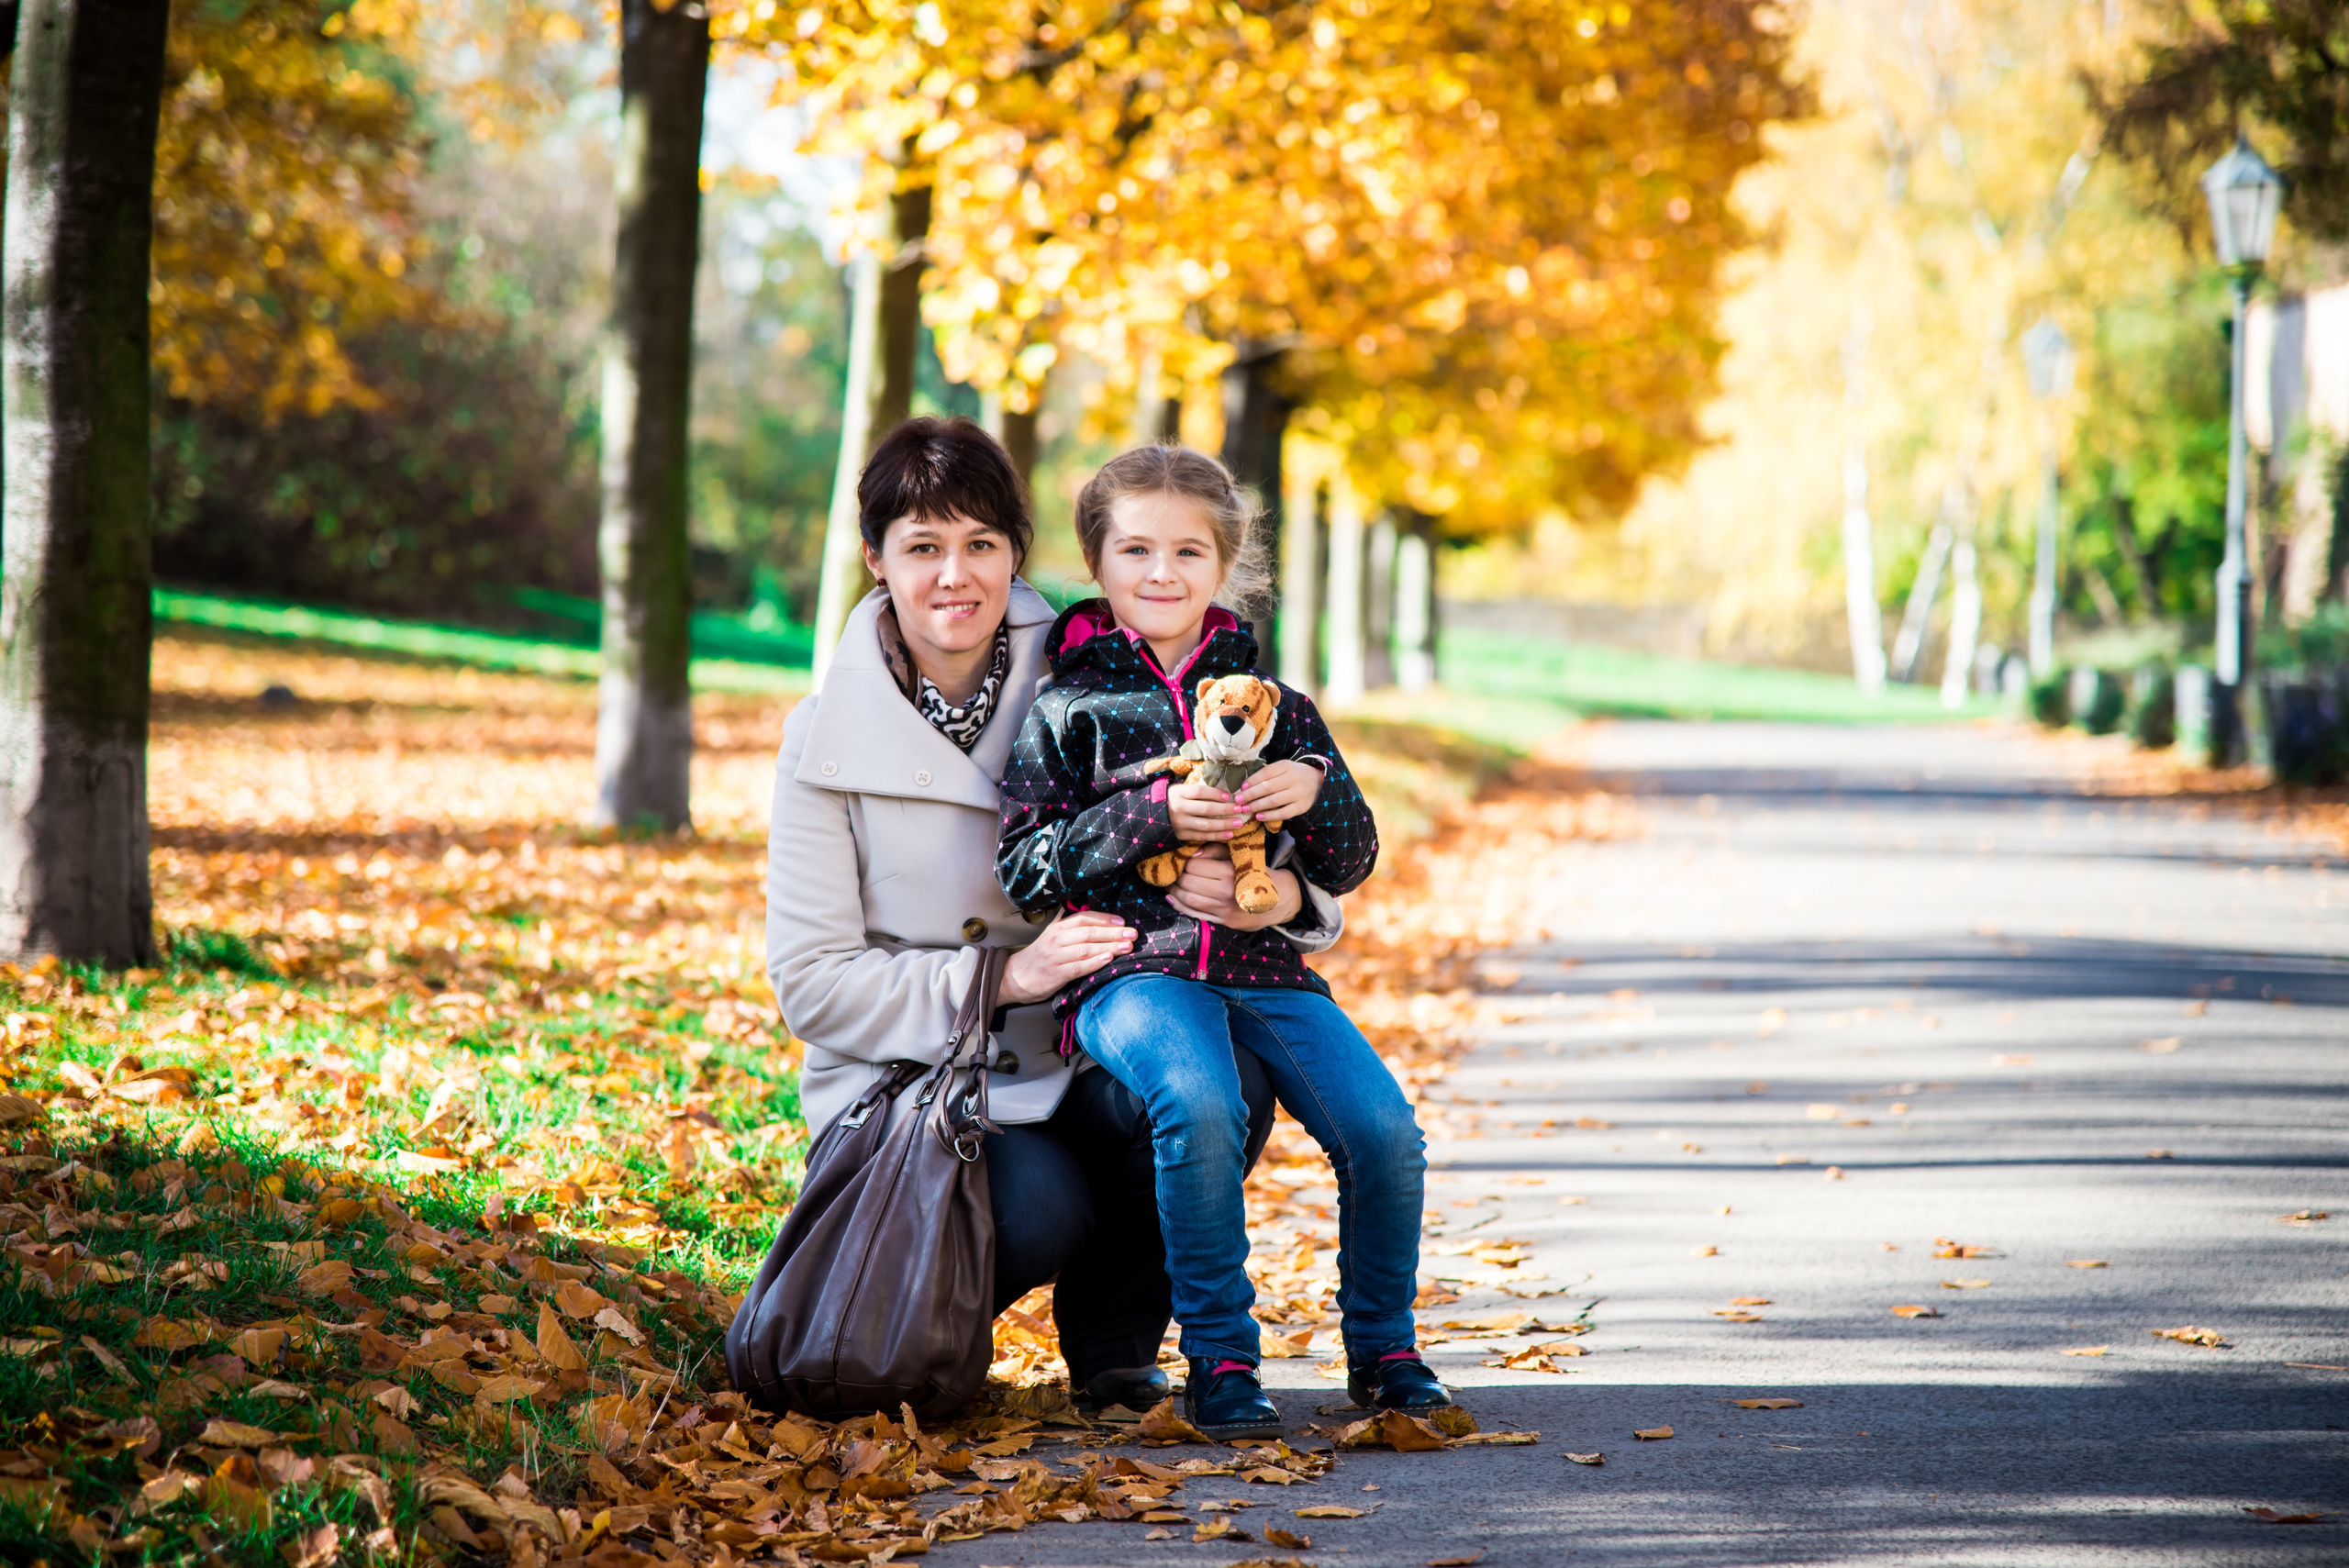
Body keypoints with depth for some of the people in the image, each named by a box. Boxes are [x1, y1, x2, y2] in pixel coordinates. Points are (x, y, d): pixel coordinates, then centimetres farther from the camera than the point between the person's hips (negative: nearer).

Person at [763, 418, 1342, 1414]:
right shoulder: (831, 736, -5)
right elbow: (811, 983, -8)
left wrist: (1282, 898, -26)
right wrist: (1002, 979, -21)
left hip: (1078, 1067, 2)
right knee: (1038, 1209, -34)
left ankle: (1114, 1343, -3)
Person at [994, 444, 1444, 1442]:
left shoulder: (1270, 703, 15)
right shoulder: (1069, 710, 7)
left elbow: (1350, 866, 16)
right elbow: (1021, 868, -2)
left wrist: (1317, 790, -5)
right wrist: (1151, 815, -12)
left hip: (1263, 963, 3)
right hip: (1130, 970, -3)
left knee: (1383, 1128, -19)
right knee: (1199, 1107, -34)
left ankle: (1383, 1349, 4)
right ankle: (1218, 1359, -17)